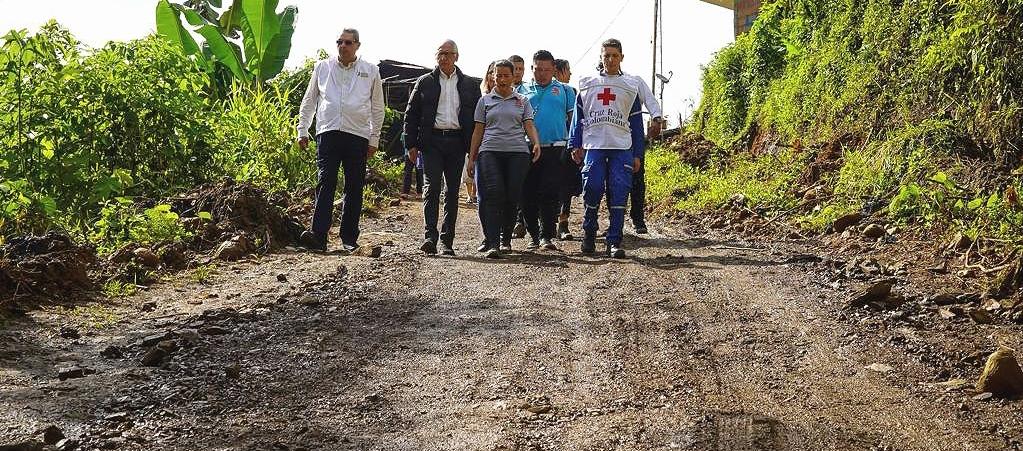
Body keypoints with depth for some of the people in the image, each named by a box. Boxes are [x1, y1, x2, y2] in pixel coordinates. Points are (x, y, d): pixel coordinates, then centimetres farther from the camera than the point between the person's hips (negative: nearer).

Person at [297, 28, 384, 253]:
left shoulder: (370, 71, 9)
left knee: (354, 188, 4)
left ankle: (349, 238, 11)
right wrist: (302, 130, 12)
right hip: (328, 132, 0)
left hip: (358, 135, 0)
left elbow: (377, 108, 12)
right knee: (325, 183, -12)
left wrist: (374, 139, 8)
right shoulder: (322, 67, 12)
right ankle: (318, 234, -19)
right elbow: (309, 101, 18)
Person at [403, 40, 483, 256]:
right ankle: (430, 236, -17)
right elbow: (411, 114, 9)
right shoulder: (425, 82, 10)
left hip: (456, 142, 1)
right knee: (431, 187, -13)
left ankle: (447, 241, 8)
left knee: (452, 191, 4)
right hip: (432, 141, -1)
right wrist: (412, 144, 1)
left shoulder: (469, 85, 12)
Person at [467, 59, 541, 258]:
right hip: (490, 151, -1)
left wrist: (536, 144, -12)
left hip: (517, 152, 1)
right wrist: (471, 157, 9)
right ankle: (492, 242, -19)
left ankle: (505, 237, 14)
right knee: (492, 194, -16)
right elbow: (478, 130, 15)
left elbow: (529, 125, 8)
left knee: (512, 197, -4)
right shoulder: (485, 101, 16)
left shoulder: (522, 101, 16)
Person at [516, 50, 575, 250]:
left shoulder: (563, 90, 12)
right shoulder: (522, 90, 13)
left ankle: (547, 236, -4)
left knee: (550, 194, -8)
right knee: (529, 194, 3)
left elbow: (573, 118, 12)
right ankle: (533, 235, 14)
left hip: (555, 149, -1)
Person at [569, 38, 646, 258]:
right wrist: (576, 145, 3)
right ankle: (589, 234, 9)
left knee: (619, 194, -8)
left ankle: (614, 241, -3)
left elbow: (636, 123, 13)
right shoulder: (587, 84, 13)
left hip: (622, 148, 0)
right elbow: (578, 117, 13)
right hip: (594, 146, 0)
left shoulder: (631, 86, 13)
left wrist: (638, 154, 8)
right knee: (592, 189, -11)